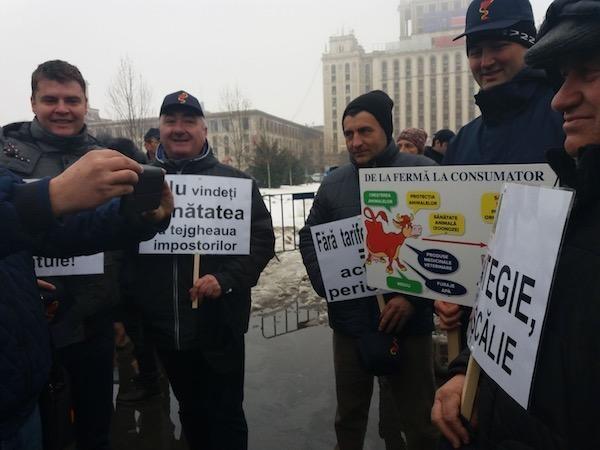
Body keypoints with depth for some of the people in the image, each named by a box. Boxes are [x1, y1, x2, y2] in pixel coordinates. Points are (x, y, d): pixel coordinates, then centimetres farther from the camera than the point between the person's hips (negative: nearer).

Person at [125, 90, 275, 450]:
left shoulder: (234, 181, -2)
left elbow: (262, 239, -7)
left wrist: (226, 279, -21)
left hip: (218, 326, -3)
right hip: (163, 328, 3)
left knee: (226, 416, 12)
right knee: (191, 412, 22)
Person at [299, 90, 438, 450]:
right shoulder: (334, 182, 4)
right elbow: (309, 238, 12)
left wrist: (414, 297, -16)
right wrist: (326, 287, -1)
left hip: (408, 321, -3)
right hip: (350, 321, 3)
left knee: (419, 419, 14)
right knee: (349, 413, 21)